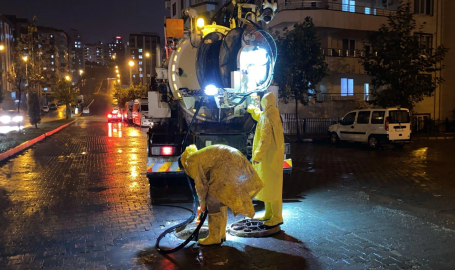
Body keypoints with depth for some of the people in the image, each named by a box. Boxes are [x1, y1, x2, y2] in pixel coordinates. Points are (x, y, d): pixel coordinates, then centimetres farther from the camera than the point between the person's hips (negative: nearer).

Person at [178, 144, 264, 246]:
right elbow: (207, 181, 31)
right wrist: (205, 201, 32)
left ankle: (214, 237, 4)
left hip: (227, 164, -10)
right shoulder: (200, 156, 27)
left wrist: (202, 202, 11)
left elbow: (200, 183, -2)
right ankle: (221, 233, 24)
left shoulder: (191, 160, 0)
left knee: (213, 199, -3)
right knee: (220, 198, 18)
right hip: (235, 160, 10)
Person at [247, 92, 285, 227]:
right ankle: (269, 213, 27)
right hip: (269, 156, 10)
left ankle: (277, 217, 2)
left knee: (271, 186, -4)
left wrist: (257, 155, -21)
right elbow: (259, 116, 35)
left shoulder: (267, 118, -19)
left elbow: (265, 140, -25)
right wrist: (252, 109, 52)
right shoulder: (273, 115, 11)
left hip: (269, 157, -10)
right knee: (266, 186, 17)